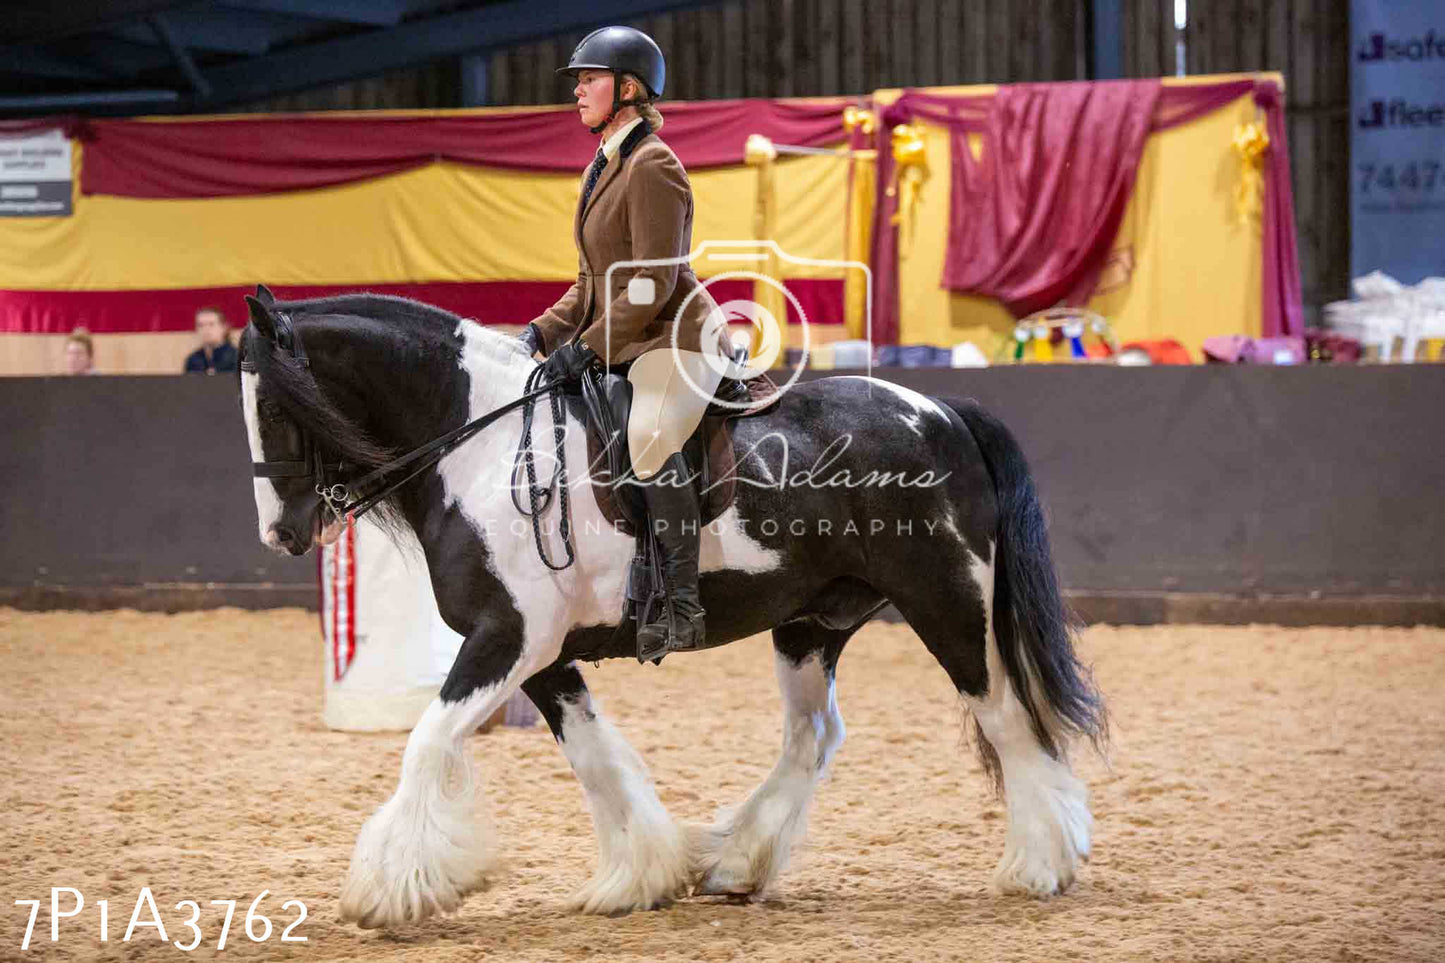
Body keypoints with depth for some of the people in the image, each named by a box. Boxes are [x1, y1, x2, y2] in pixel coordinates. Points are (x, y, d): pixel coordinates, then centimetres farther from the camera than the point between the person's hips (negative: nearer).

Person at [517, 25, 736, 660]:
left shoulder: (653, 166, -12)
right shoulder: (600, 170, 18)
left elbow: (651, 285, -19)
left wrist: (587, 347, -21)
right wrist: (544, 331, 8)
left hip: (676, 339, -11)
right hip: (622, 349, 11)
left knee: (649, 436, -37)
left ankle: (684, 606, -37)